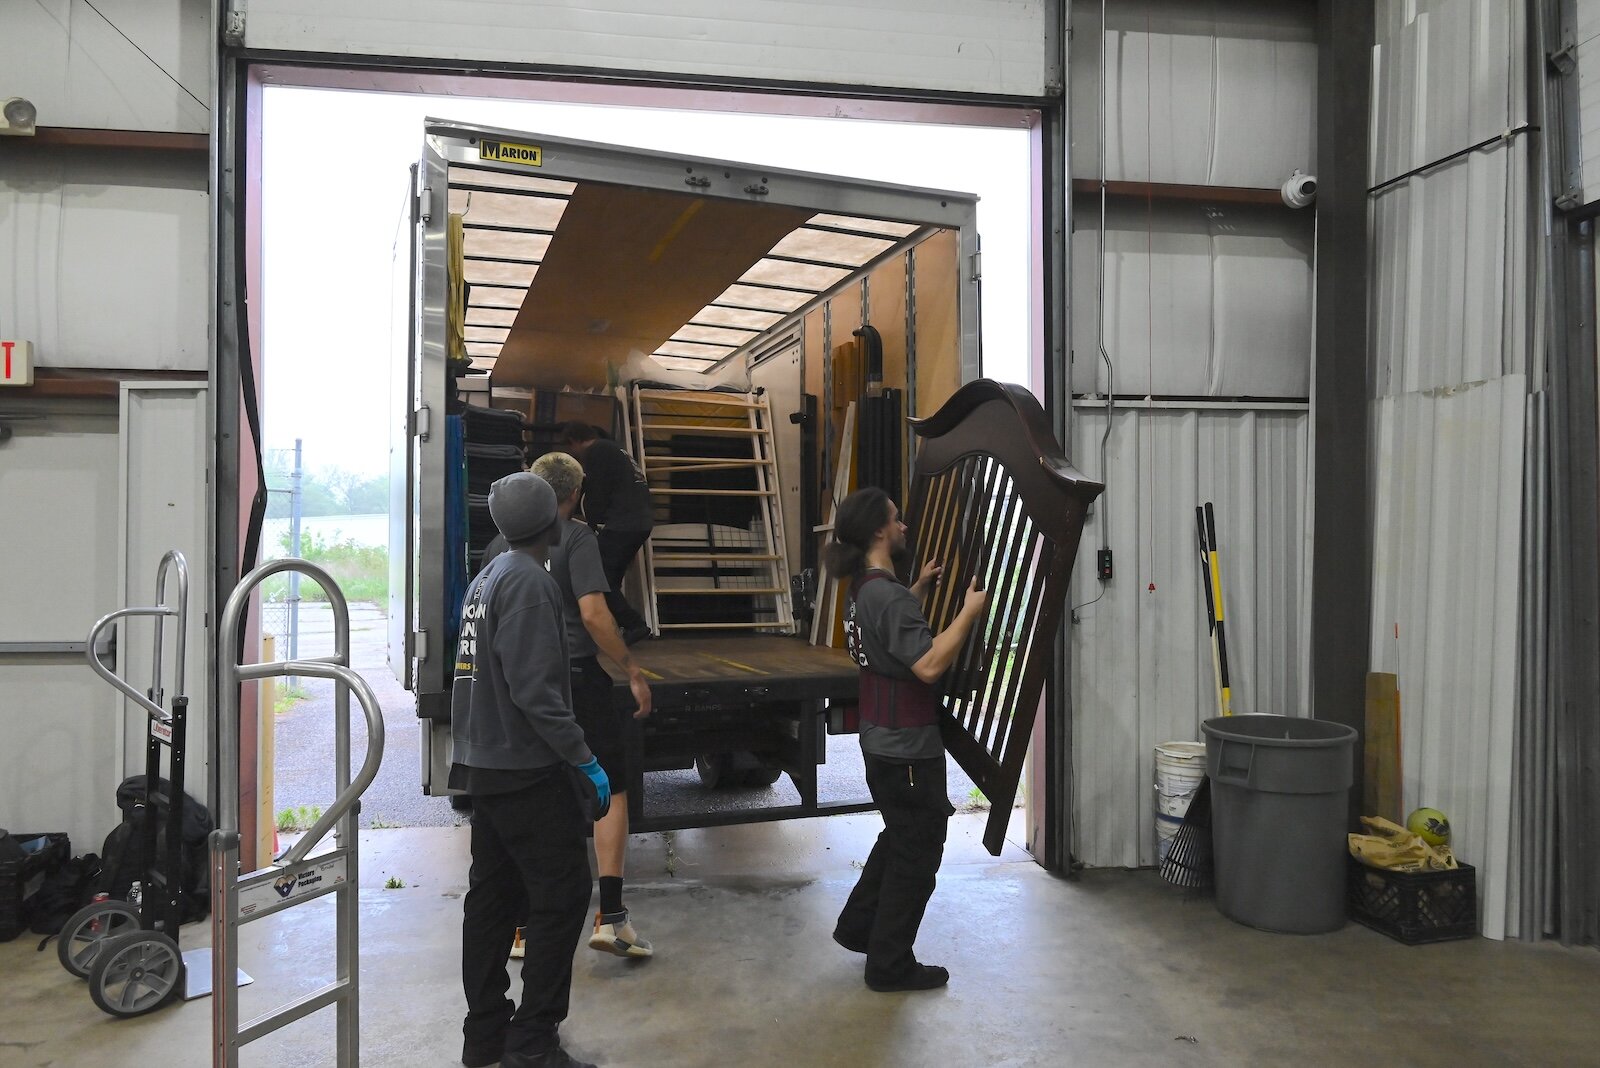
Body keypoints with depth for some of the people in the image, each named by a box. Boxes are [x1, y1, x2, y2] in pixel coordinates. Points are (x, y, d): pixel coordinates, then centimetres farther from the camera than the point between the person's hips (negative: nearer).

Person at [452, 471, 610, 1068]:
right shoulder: (529, 582, -17)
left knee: (493, 895, 14)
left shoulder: (488, 577, 12)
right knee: (561, 894, -2)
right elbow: (536, 689, -23)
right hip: (528, 771, -9)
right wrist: (585, 760, -19)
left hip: (485, 766, 10)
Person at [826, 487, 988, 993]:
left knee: (900, 838, 26)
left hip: (883, 742, 10)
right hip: (908, 749, -10)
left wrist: (921, 587, 26)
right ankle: (891, 965, 17)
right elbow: (929, 664, -33)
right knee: (916, 855, 5)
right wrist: (969, 611, -26)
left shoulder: (865, 589, 7)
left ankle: (857, 926, 37)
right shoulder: (887, 595, -25)